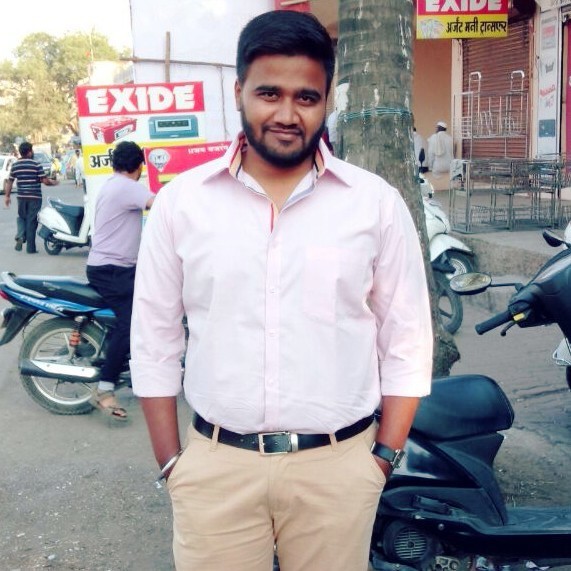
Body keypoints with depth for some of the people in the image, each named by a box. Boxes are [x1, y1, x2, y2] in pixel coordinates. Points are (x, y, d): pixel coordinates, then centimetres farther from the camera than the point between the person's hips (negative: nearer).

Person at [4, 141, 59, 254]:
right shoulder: (36, 164, -9)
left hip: (21, 197, 4)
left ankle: (20, 236, -3)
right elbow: (45, 181, -11)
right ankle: (30, 247, 5)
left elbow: (10, 182, 8)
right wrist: (54, 182, 8)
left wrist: (7, 196, 15)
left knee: (21, 217, 22)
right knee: (31, 221, 2)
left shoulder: (15, 165, 4)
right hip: (35, 197, -3)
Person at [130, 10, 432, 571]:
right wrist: (170, 464, 3)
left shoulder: (377, 202, -2)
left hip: (338, 466, 0)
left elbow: (406, 341, 3)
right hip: (215, 465, 1)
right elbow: (154, 341, 4)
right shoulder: (180, 200, -1)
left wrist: (384, 456, 0)